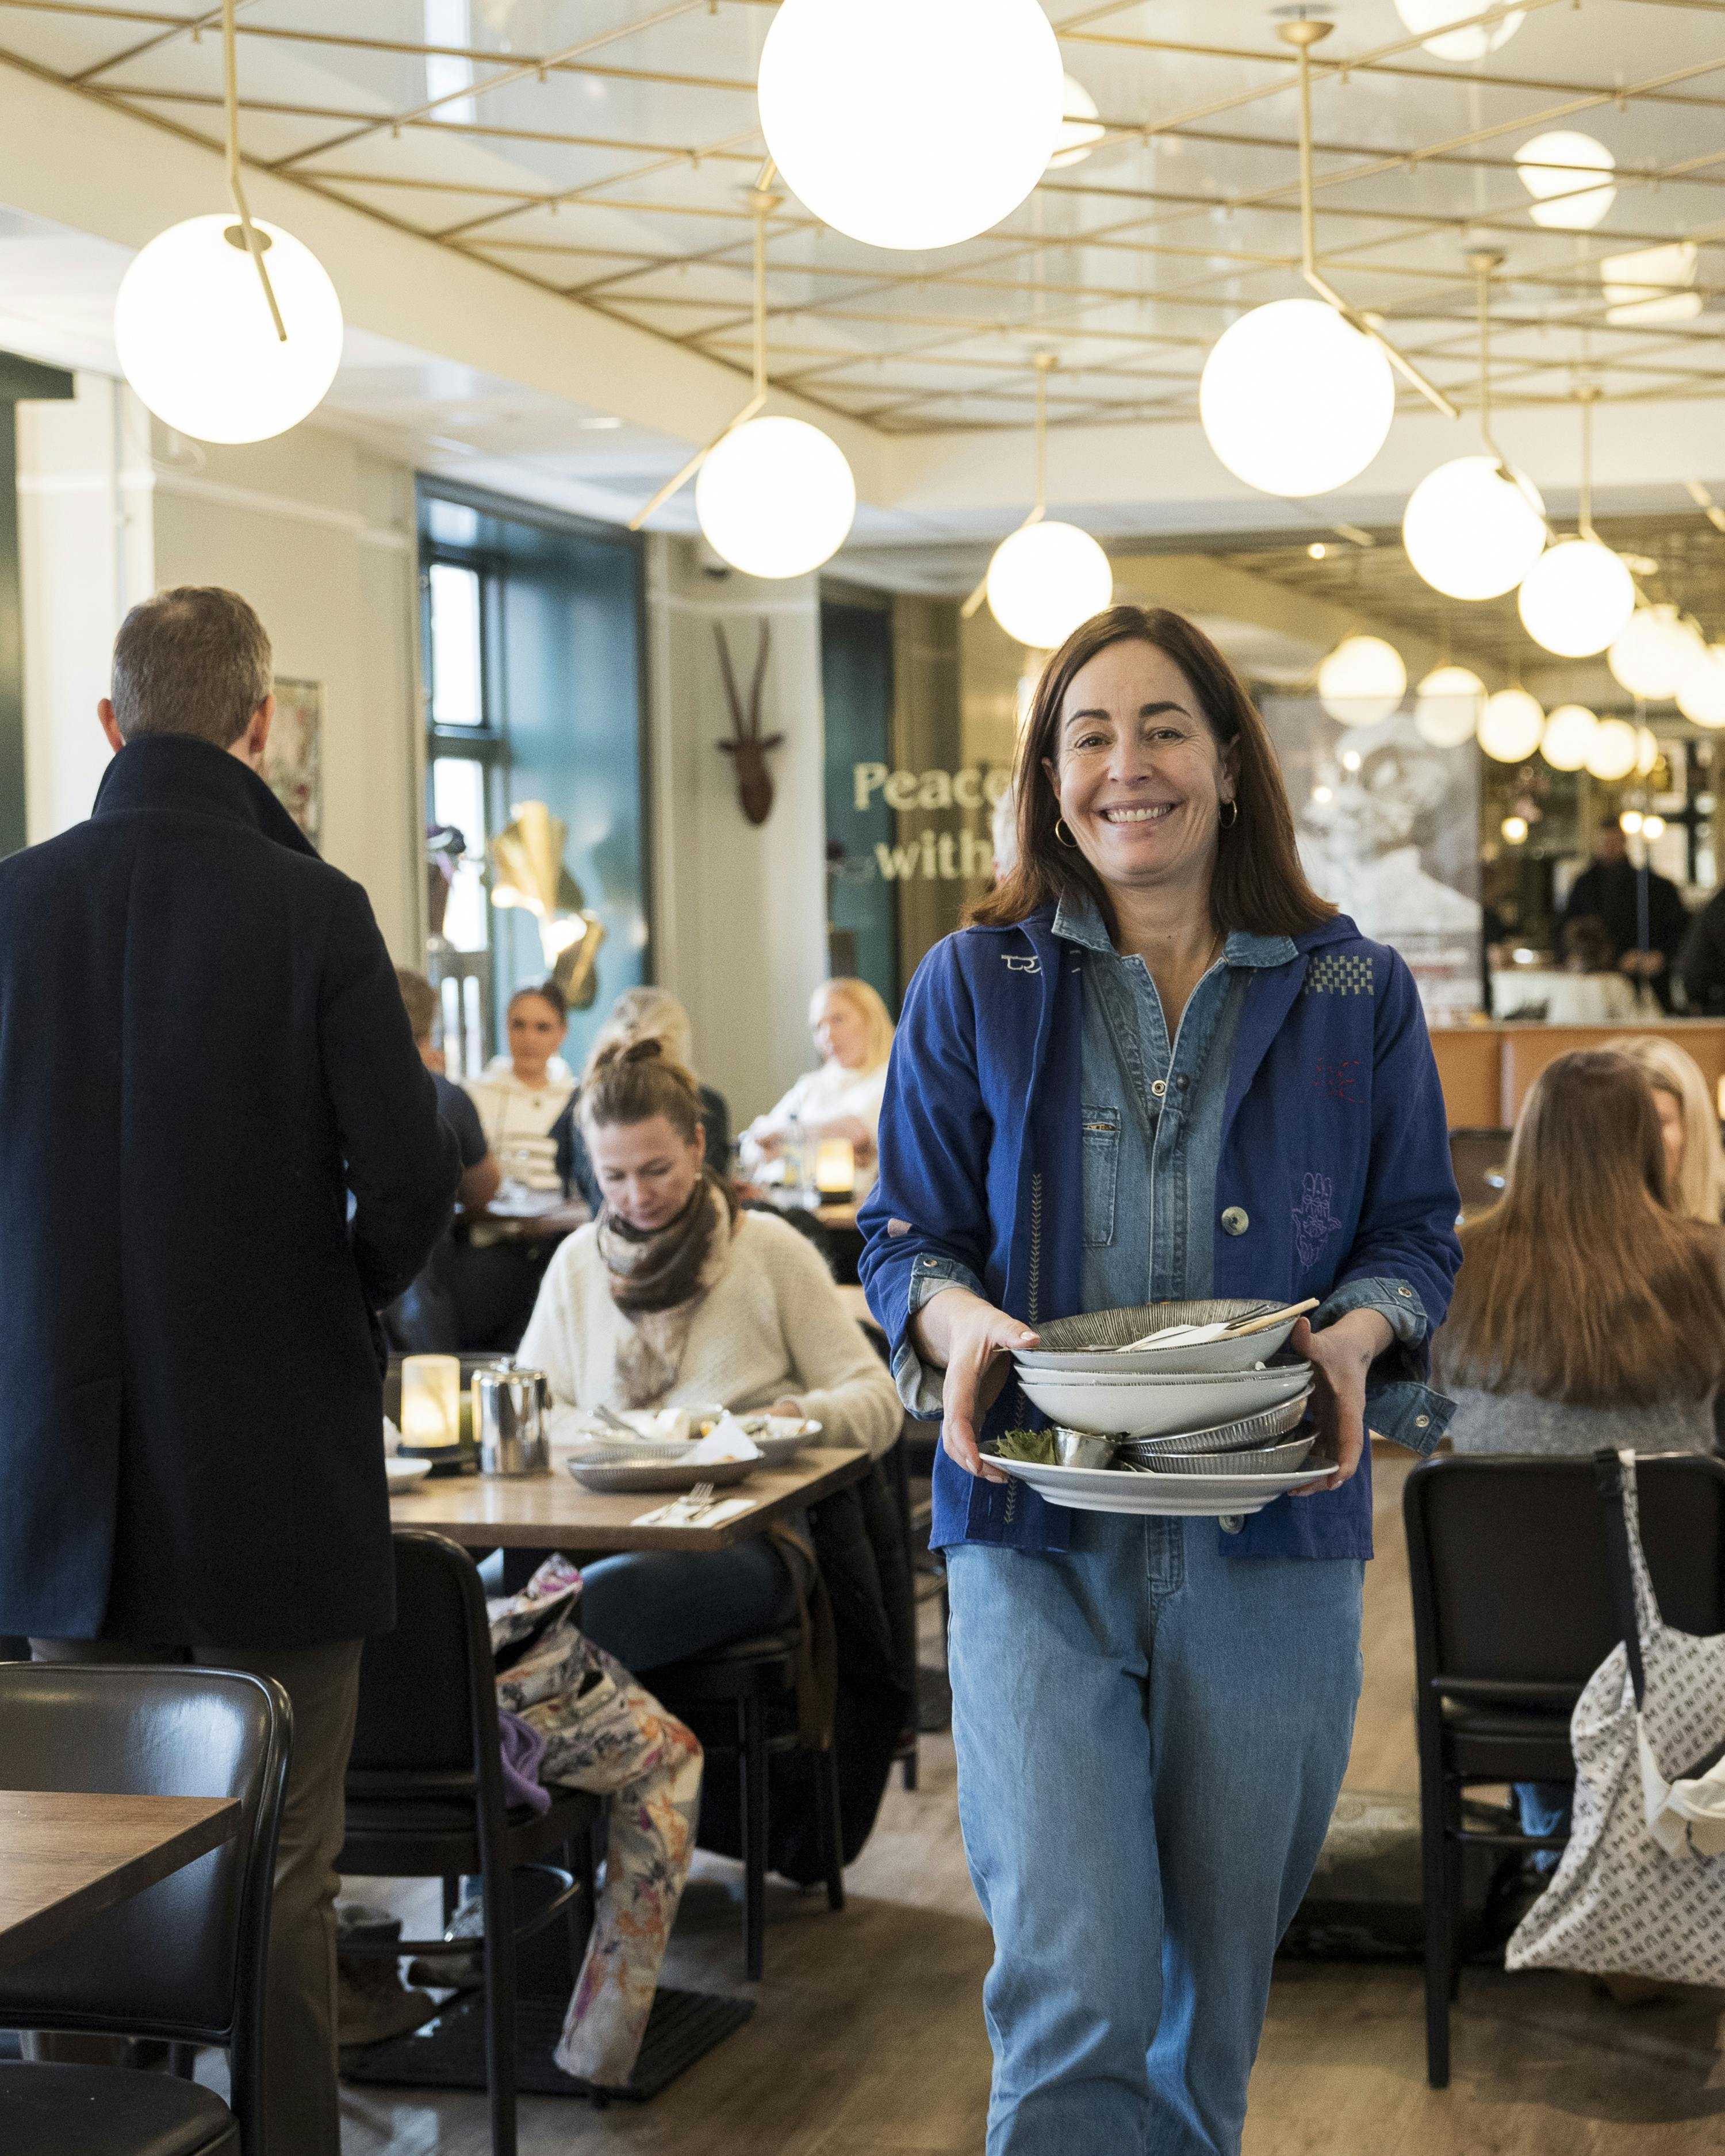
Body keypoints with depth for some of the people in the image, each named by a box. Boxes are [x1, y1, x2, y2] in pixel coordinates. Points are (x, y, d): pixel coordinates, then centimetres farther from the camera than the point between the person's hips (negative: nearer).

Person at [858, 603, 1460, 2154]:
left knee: (1216, 1973, 11)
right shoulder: (975, 987, 6)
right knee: (1074, 1984, -12)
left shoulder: (1356, 994, 7)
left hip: (1272, 1541, 2)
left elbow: (1418, 1229, 11)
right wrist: (957, 1317, -15)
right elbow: (907, 1233, 7)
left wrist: (1359, 1331, -11)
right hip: (1038, 1532, -1)